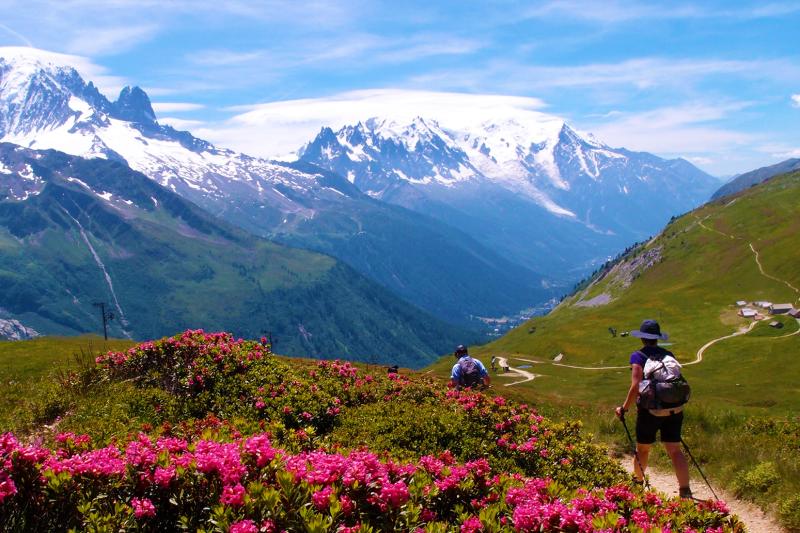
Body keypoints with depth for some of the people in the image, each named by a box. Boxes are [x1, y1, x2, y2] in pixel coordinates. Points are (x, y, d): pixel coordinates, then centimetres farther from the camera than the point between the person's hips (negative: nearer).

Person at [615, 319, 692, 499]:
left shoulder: (638, 356, -5)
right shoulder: (668, 355, 10)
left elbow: (636, 385, -15)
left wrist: (624, 408, -8)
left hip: (651, 409, -4)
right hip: (674, 408, 4)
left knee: (642, 449, 16)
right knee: (675, 450, 5)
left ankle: (638, 481, 35)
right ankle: (685, 489, -6)